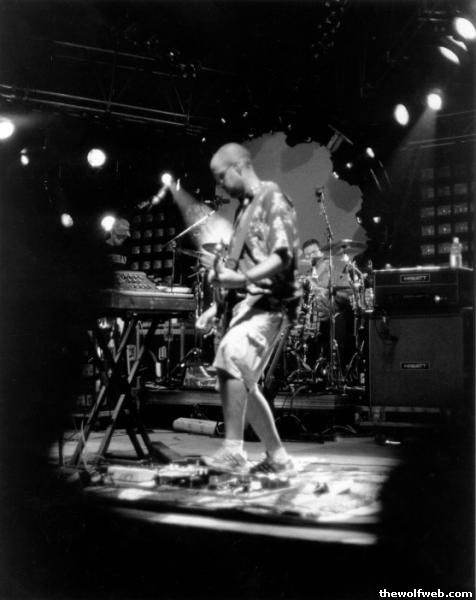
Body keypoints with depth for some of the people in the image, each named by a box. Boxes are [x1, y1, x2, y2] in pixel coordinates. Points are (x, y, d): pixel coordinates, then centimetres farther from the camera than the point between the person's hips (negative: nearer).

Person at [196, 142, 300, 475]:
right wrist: (217, 306, 18)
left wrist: (241, 278, -30)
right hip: (247, 302, 10)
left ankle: (233, 451, -26)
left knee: (230, 358, -27)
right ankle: (277, 458, 18)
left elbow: (283, 257, -18)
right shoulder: (244, 208, 21)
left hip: (270, 302, -10)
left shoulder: (273, 199, -6)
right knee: (243, 383, 10)